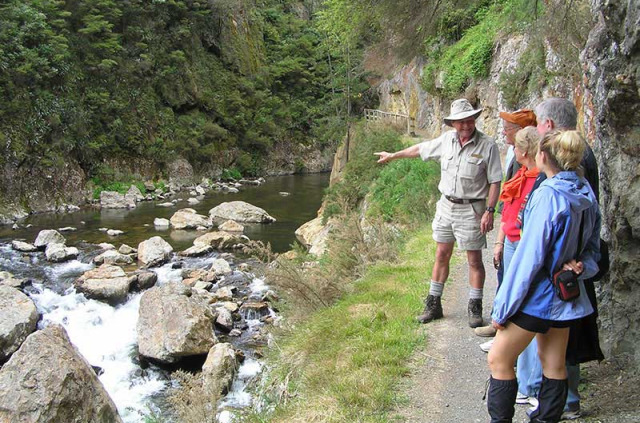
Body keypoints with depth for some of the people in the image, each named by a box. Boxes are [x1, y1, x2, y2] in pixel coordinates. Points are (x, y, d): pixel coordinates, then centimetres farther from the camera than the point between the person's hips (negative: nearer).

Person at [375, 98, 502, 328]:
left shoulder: (487, 146, -12)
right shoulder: (446, 139, 1)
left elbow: (495, 182, -11)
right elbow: (421, 148, 17)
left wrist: (489, 210, -18)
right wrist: (393, 155, 28)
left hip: (471, 210, -5)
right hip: (446, 205, 5)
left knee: (474, 260, 3)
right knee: (441, 255, 11)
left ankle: (475, 308, 17)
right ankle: (433, 304, 21)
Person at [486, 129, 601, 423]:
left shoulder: (548, 196, -23)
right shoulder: (586, 194, 2)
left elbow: (529, 258, -22)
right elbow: (592, 246, 12)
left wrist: (502, 307, -16)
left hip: (538, 296, -8)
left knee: (499, 360, 4)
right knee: (554, 365, 17)